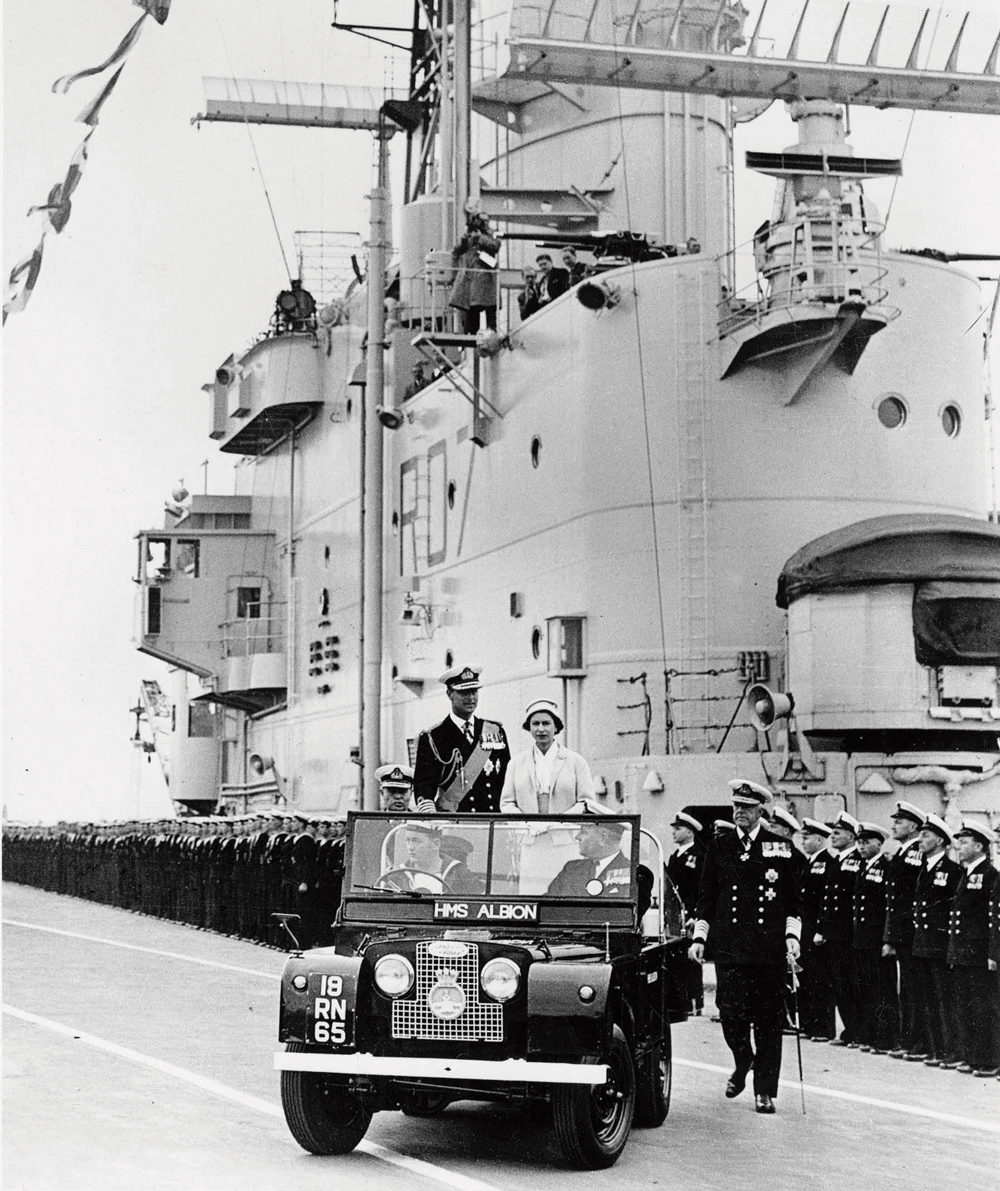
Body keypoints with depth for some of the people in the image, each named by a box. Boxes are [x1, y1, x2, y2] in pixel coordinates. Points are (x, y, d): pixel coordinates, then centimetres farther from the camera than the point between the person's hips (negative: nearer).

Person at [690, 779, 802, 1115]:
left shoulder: (781, 848, 7)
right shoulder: (718, 848, 10)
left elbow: (793, 899, 9)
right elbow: (706, 897, 12)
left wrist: (792, 936, -2)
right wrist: (699, 937, 5)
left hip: (770, 947, -1)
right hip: (730, 946, 1)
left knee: (769, 1020, 0)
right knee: (731, 1010, -8)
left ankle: (764, 1091, 7)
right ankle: (743, 1063, 22)